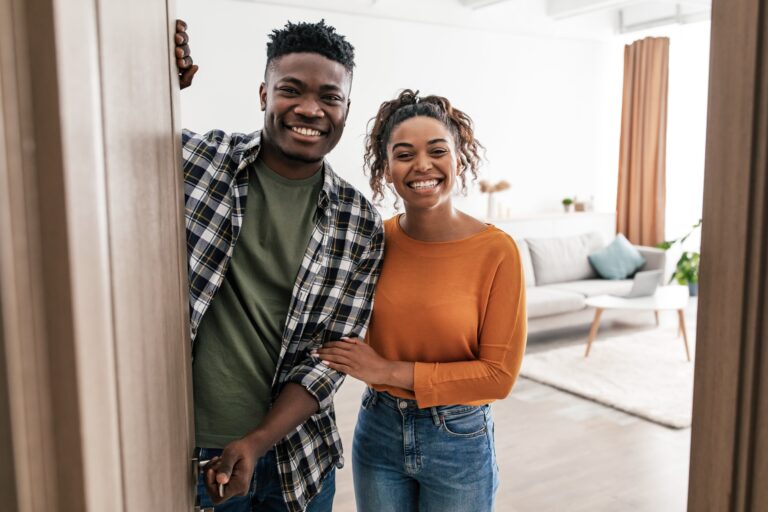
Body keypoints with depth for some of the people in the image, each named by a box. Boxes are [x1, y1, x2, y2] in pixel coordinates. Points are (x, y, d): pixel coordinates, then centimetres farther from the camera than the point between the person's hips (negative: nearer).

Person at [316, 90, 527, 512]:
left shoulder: (496, 250, -17)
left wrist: (391, 371, -19)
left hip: (458, 441, -2)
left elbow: (499, 374, -16)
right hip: (378, 432, 3)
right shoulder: (373, 240, -7)